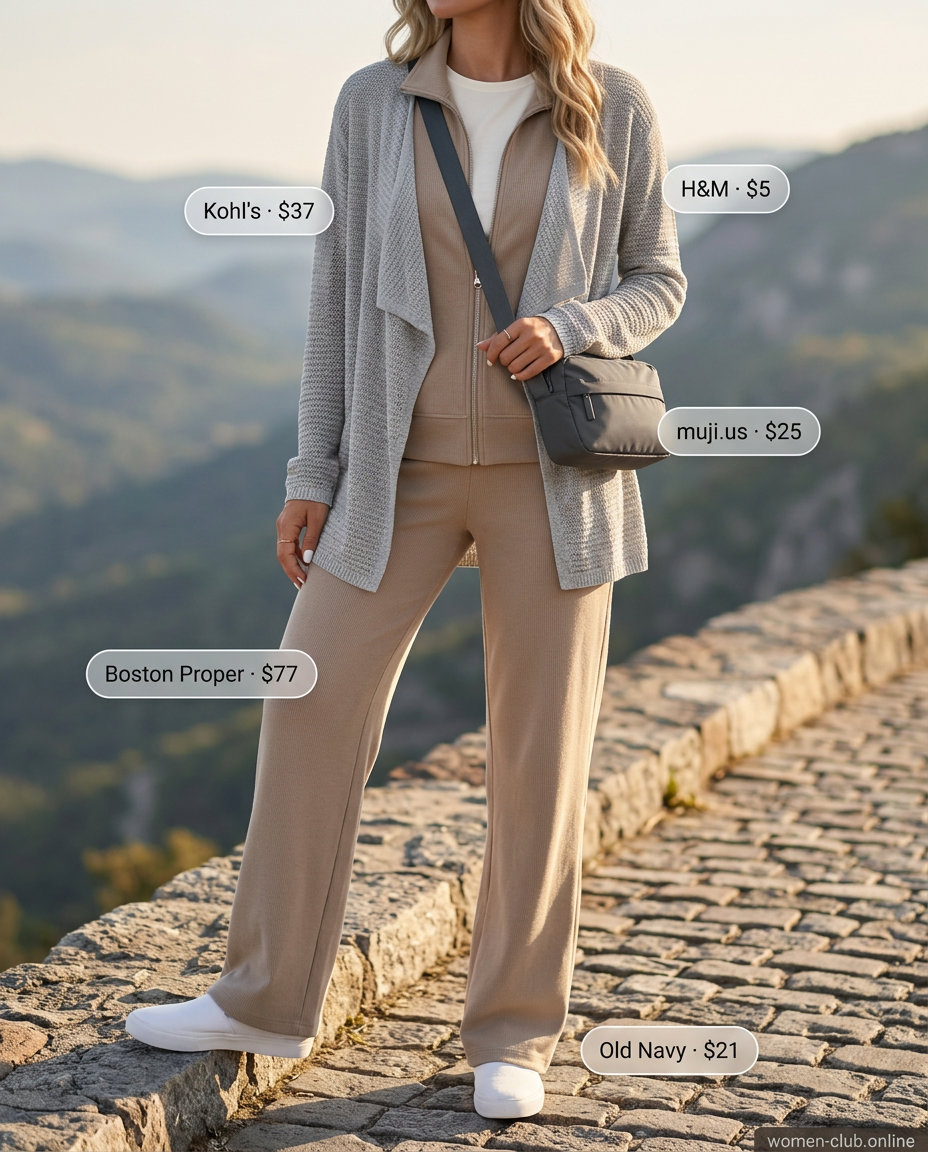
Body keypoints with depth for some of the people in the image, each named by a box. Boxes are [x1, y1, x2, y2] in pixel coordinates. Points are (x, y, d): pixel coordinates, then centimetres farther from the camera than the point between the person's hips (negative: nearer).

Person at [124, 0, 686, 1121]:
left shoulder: (613, 110, -4)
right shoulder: (374, 103, 0)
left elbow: (656, 283, 5)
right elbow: (338, 291, 4)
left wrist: (568, 331, -17)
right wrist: (313, 474, 1)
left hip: (553, 469, -2)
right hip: (406, 467, 2)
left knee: (541, 744, 1)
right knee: (310, 705, 0)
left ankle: (513, 1036, 16)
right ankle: (268, 999, 16)